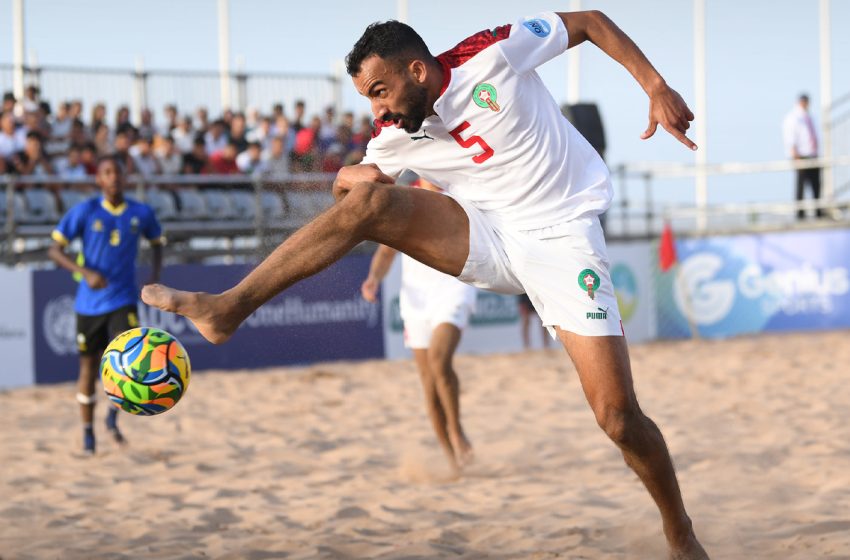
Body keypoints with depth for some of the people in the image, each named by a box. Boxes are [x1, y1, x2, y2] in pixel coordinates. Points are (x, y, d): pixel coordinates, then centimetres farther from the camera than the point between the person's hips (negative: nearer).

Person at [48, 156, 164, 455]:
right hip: (89, 303, 0)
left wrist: (155, 278, 3)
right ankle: (88, 431, 24)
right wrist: (85, 272, -21)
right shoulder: (84, 212, -8)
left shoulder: (141, 213, -1)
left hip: (124, 301, 0)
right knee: (88, 366, 8)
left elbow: (157, 243, 18)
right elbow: (54, 250, -7)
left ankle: (113, 415, 4)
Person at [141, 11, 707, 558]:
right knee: (369, 200, -21)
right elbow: (359, 176, 13)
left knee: (617, 413, -14)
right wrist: (350, 178, -13)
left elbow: (591, 21, -3)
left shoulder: (493, 53, -13)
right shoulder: (395, 135, -1)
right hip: (488, 238, 4)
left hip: (563, 236, -4)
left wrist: (657, 87, -13)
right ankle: (227, 308, -20)